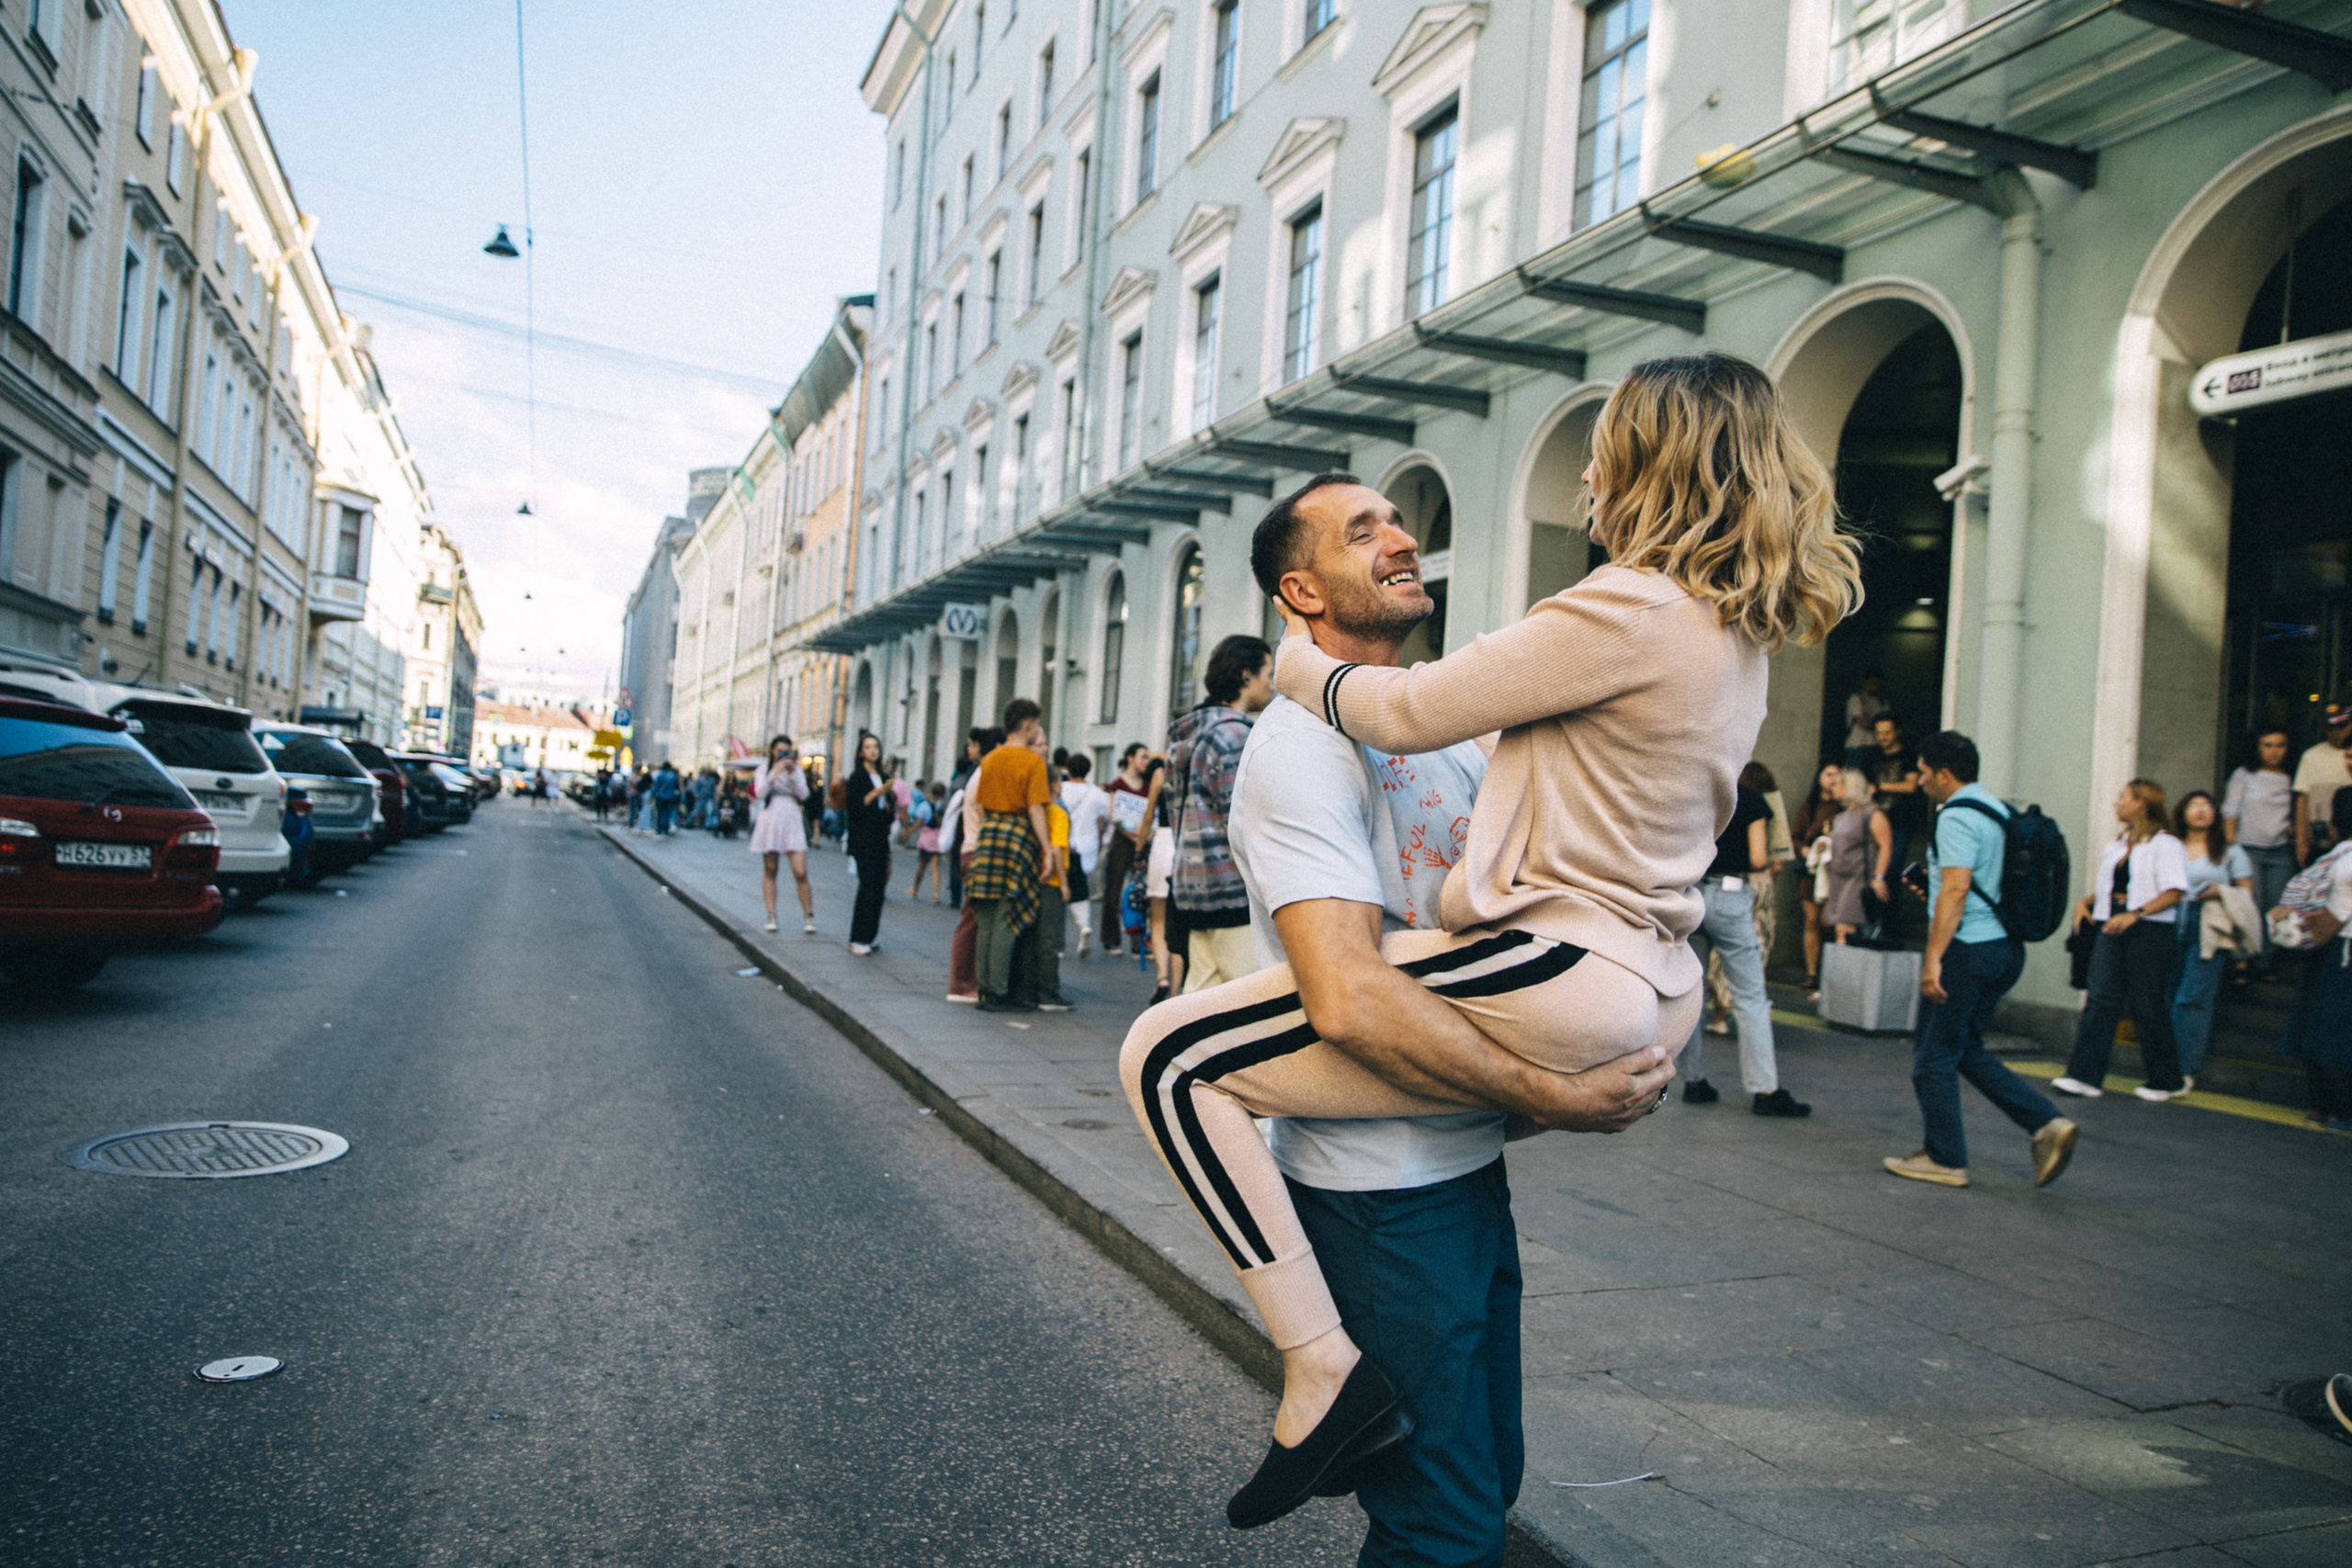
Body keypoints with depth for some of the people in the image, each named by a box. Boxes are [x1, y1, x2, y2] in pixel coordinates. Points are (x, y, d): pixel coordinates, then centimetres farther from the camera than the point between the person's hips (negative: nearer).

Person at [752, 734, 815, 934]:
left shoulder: (796, 769, 9)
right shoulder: (764, 769, 7)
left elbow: (804, 794, -3)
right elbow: (760, 793, -7)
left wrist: (793, 774, -14)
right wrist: (774, 773, -17)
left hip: (792, 822, 0)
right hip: (770, 821, 0)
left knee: (800, 872, -9)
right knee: (770, 871, 4)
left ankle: (808, 916, -4)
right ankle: (771, 915, 10)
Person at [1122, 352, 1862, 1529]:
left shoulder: (1631, 607, -15)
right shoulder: (1739, 635, 14)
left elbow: (1405, 711, -11)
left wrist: (1299, 666, 8)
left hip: (1557, 979, -10)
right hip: (1654, 995, 10)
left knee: (1166, 1057, -10)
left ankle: (1322, 1368, -10)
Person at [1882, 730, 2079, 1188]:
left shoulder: (1958, 816, -15)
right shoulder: (2000, 810, 14)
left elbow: (1955, 890, -23)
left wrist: (1933, 959, -25)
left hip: (1967, 948, -10)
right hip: (2004, 947, 10)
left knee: (1934, 1056, 2)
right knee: (1966, 1050, 18)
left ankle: (1945, 1159, 9)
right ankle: (2045, 1124, 8)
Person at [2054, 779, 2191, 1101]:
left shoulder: (2165, 845, -4)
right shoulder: (2115, 844, 19)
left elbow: (2173, 892, -14)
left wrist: (2135, 913, -25)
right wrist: (2085, 902, 7)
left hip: (2150, 932, -6)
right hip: (2110, 930, 6)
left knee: (2148, 1007, 0)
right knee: (2101, 999, -4)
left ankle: (2165, 1081, 16)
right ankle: (2085, 1076, -8)